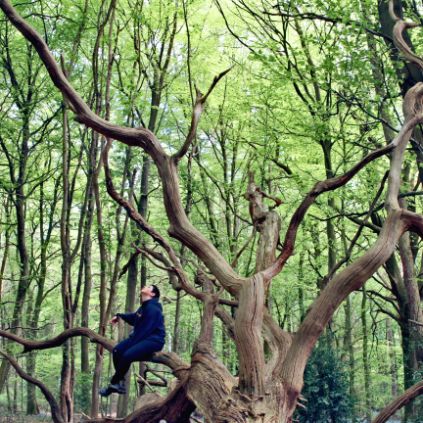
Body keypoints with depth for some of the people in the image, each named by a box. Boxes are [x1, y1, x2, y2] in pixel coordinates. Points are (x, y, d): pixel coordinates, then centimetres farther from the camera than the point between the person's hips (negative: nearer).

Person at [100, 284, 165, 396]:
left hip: (153, 340, -10)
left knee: (127, 355, -27)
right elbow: (134, 318, 34)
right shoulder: (144, 307, 13)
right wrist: (119, 316, 26)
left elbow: (145, 330, -22)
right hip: (142, 338, 10)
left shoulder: (152, 309, -17)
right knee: (117, 350, -8)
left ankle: (114, 384, -10)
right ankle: (120, 382, -5)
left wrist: (131, 343, -19)